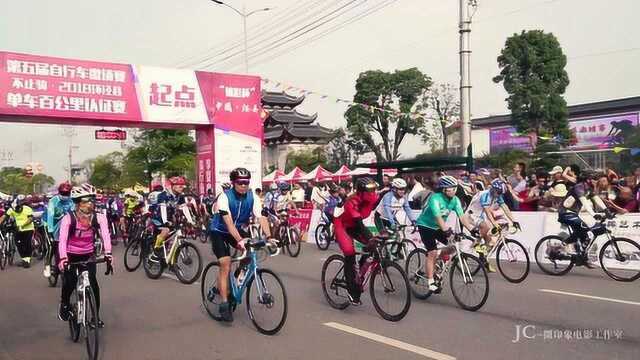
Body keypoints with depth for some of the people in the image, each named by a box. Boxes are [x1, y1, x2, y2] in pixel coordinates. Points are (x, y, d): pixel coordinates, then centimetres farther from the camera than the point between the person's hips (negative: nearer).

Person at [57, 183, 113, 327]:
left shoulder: (99, 217, -19)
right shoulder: (69, 218, -23)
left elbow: (105, 236, -29)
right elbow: (62, 240, -32)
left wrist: (108, 254, -44)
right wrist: (63, 258, -47)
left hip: (88, 254, 1)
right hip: (71, 255, -1)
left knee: (93, 282, -11)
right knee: (70, 280, -15)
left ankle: (96, 316, 4)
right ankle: (64, 304, 18)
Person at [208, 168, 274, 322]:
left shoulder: (252, 197, -15)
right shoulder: (225, 197, -27)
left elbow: (261, 217, -23)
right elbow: (229, 222, -36)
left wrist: (268, 237, -37)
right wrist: (239, 240, -48)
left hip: (237, 229, 5)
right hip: (219, 231, -4)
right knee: (225, 264, -17)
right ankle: (224, 304, -10)